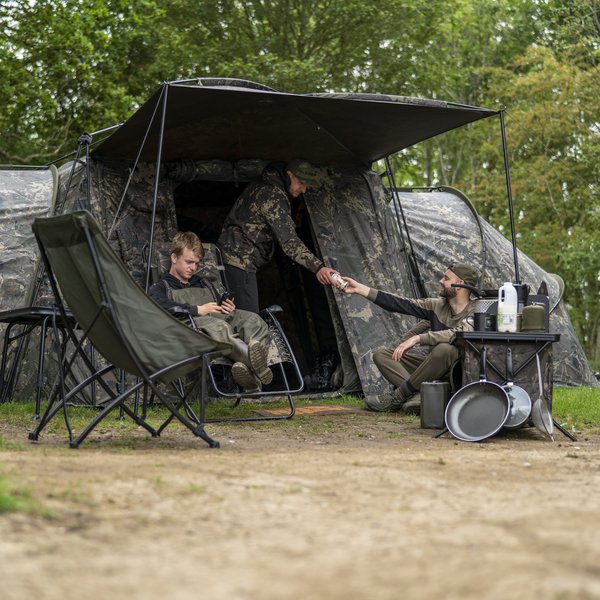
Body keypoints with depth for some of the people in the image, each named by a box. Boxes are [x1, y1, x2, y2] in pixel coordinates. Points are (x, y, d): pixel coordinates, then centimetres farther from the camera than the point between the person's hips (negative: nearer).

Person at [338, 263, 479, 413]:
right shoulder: (438, 305, 9)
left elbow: (458, 335, -33)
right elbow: (403, 304, 7)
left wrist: (417, 338, -39)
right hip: (432, 365, 7)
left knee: (445, 349, -41)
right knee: (381, 354, -3)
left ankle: (398, 397, -23)